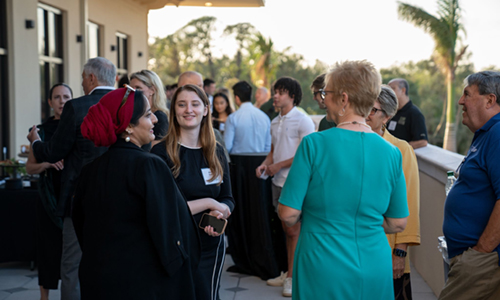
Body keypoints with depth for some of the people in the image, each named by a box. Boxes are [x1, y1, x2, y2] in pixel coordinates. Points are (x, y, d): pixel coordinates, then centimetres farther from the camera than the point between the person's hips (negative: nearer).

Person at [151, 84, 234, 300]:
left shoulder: (216, 152, 6)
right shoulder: (161, 152, -10)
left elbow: (228, 199, 10)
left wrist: (219, 212, -13)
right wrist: (208, 203, -14)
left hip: (211, 247, 4)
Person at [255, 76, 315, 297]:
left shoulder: (303, 121, -11)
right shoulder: (275, 122, 13)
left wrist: (278, 166, -14)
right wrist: (266, 163, 1)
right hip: (278, 181, 8)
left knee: (293, 230, -3)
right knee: (286, 229, 13)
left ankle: (293, 277, 4)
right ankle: (290, 273, 22)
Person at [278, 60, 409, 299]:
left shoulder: (314, 144, -13)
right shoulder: (391, 153, -2)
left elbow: (288, 214, -11)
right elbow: (398, 223, 5)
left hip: (324, 271, -3)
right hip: (374, 273, 4)